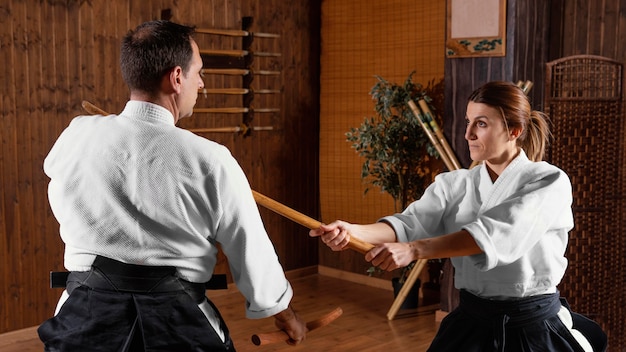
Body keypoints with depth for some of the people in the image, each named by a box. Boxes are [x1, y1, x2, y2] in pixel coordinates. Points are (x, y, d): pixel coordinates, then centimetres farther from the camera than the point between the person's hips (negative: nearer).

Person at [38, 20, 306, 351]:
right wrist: (287, 317, 12)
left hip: (85, 319, 3)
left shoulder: (76, 137, -6)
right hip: (176, 325, -2)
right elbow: (253, 257, -6)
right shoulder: (210, 162, -15)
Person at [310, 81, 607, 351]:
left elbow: (497, 234, -28)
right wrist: (352, 231, -34)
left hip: (536, 327, -3)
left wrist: (414, 249, -40)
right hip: (470, 321, 4)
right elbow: (411, 223, -14)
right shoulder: (454, 185, 1)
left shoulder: (549, 182, -12)